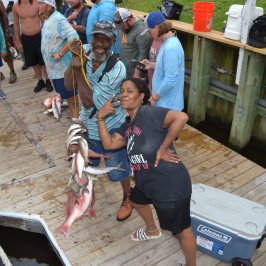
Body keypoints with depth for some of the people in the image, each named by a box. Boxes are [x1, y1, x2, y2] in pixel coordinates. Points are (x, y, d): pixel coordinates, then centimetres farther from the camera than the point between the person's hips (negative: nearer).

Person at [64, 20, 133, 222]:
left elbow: (89, 101, -29)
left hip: (110, 128, -5)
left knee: (117, 168, 14)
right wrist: (74, 62, -28)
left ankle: (128, 196, 43)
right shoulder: (85, 52, -13)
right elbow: (68, 85, -14)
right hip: (87, 124, 5)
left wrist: (78, 69, -31)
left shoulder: (117, 69, -30)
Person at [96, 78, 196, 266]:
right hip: (148, 183, 11)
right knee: (137, 200, 37)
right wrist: (101, 118, -4)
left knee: (182, 230, 9)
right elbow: (109, 144, 5)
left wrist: (163, 148, -28)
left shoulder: (148, 113, -22)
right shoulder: (128, 125, 6)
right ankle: (152, 231, 64)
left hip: (171, 186, -10)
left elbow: (181, 117, -35)